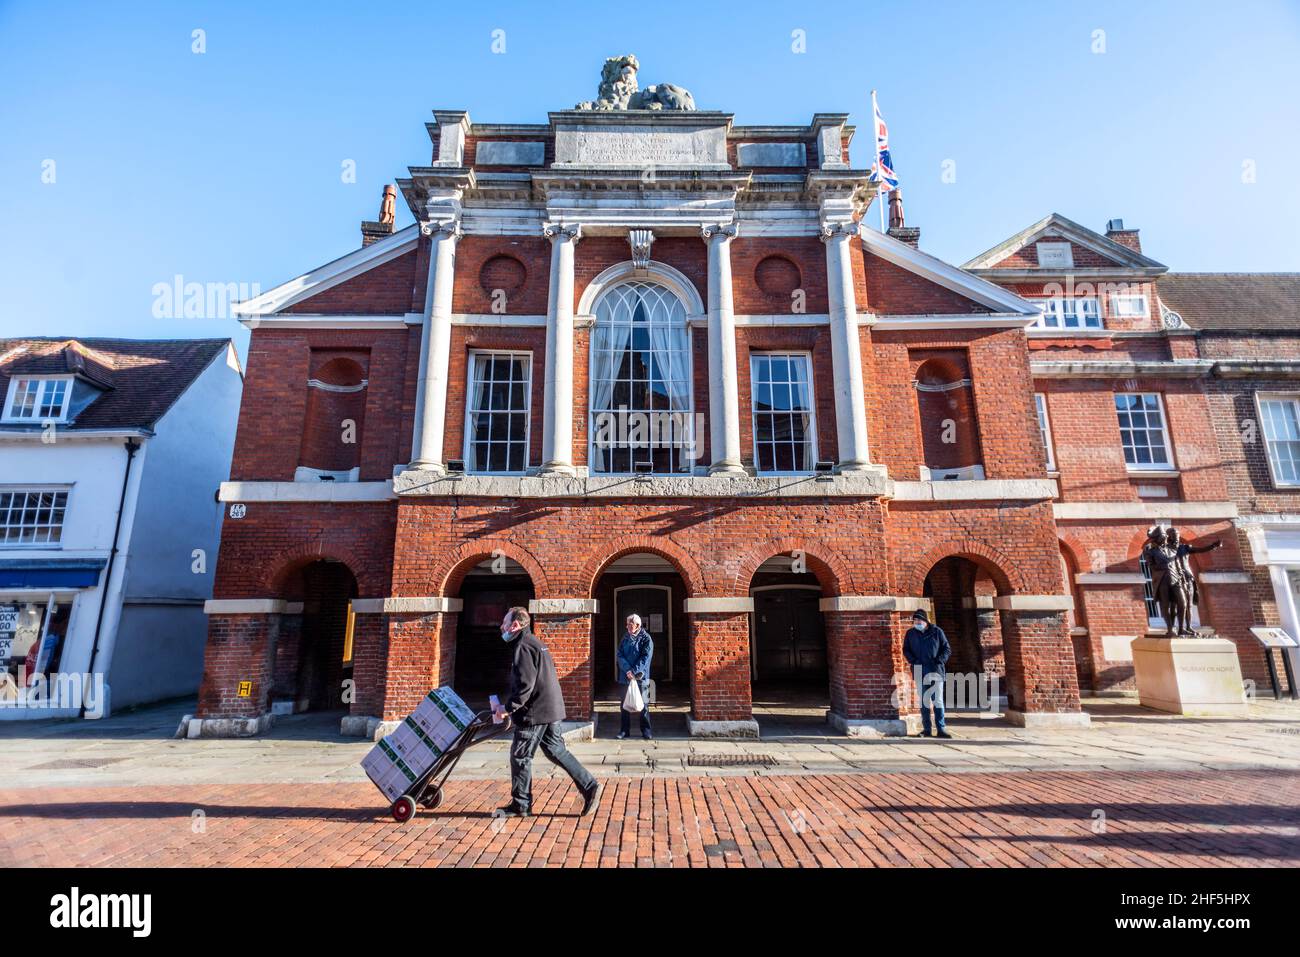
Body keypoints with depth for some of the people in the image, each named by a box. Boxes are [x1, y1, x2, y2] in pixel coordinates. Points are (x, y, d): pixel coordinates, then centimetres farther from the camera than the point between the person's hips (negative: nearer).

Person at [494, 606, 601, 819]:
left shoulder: (524, 646, -15)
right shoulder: (534, 642, 17)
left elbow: (525, 685, -22)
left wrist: (508, 707, -13)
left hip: (536, 712, -10)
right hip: (551, 709, 10)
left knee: (520, 755, 3)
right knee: (556, 751, 14)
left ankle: (520, 805, 15)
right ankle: (590, 787, 12)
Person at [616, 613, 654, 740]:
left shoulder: (646, 638, -6)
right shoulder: (625, 638, 7)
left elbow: (645, 658, -12)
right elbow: (620, 655, 0)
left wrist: (634, 672, -19)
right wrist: (627, 670, -15)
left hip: (641, 677, -4)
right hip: (625, 676, 4)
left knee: (644, 704, 4)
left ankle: (646, 731, 14)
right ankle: (624, 730, 19)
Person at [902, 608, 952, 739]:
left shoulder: (937, 631, 0)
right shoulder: (910, 633, 6)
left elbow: (947, 649, 5)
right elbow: (906, 650, 12)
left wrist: (939, 661, -9)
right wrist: (913, 661, -4)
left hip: (936, 671, -2)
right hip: (919, 671, 2)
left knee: (938, 700, -1)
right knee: (924, 701, 6)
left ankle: (941, 728, 4)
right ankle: (926, 729, 13)